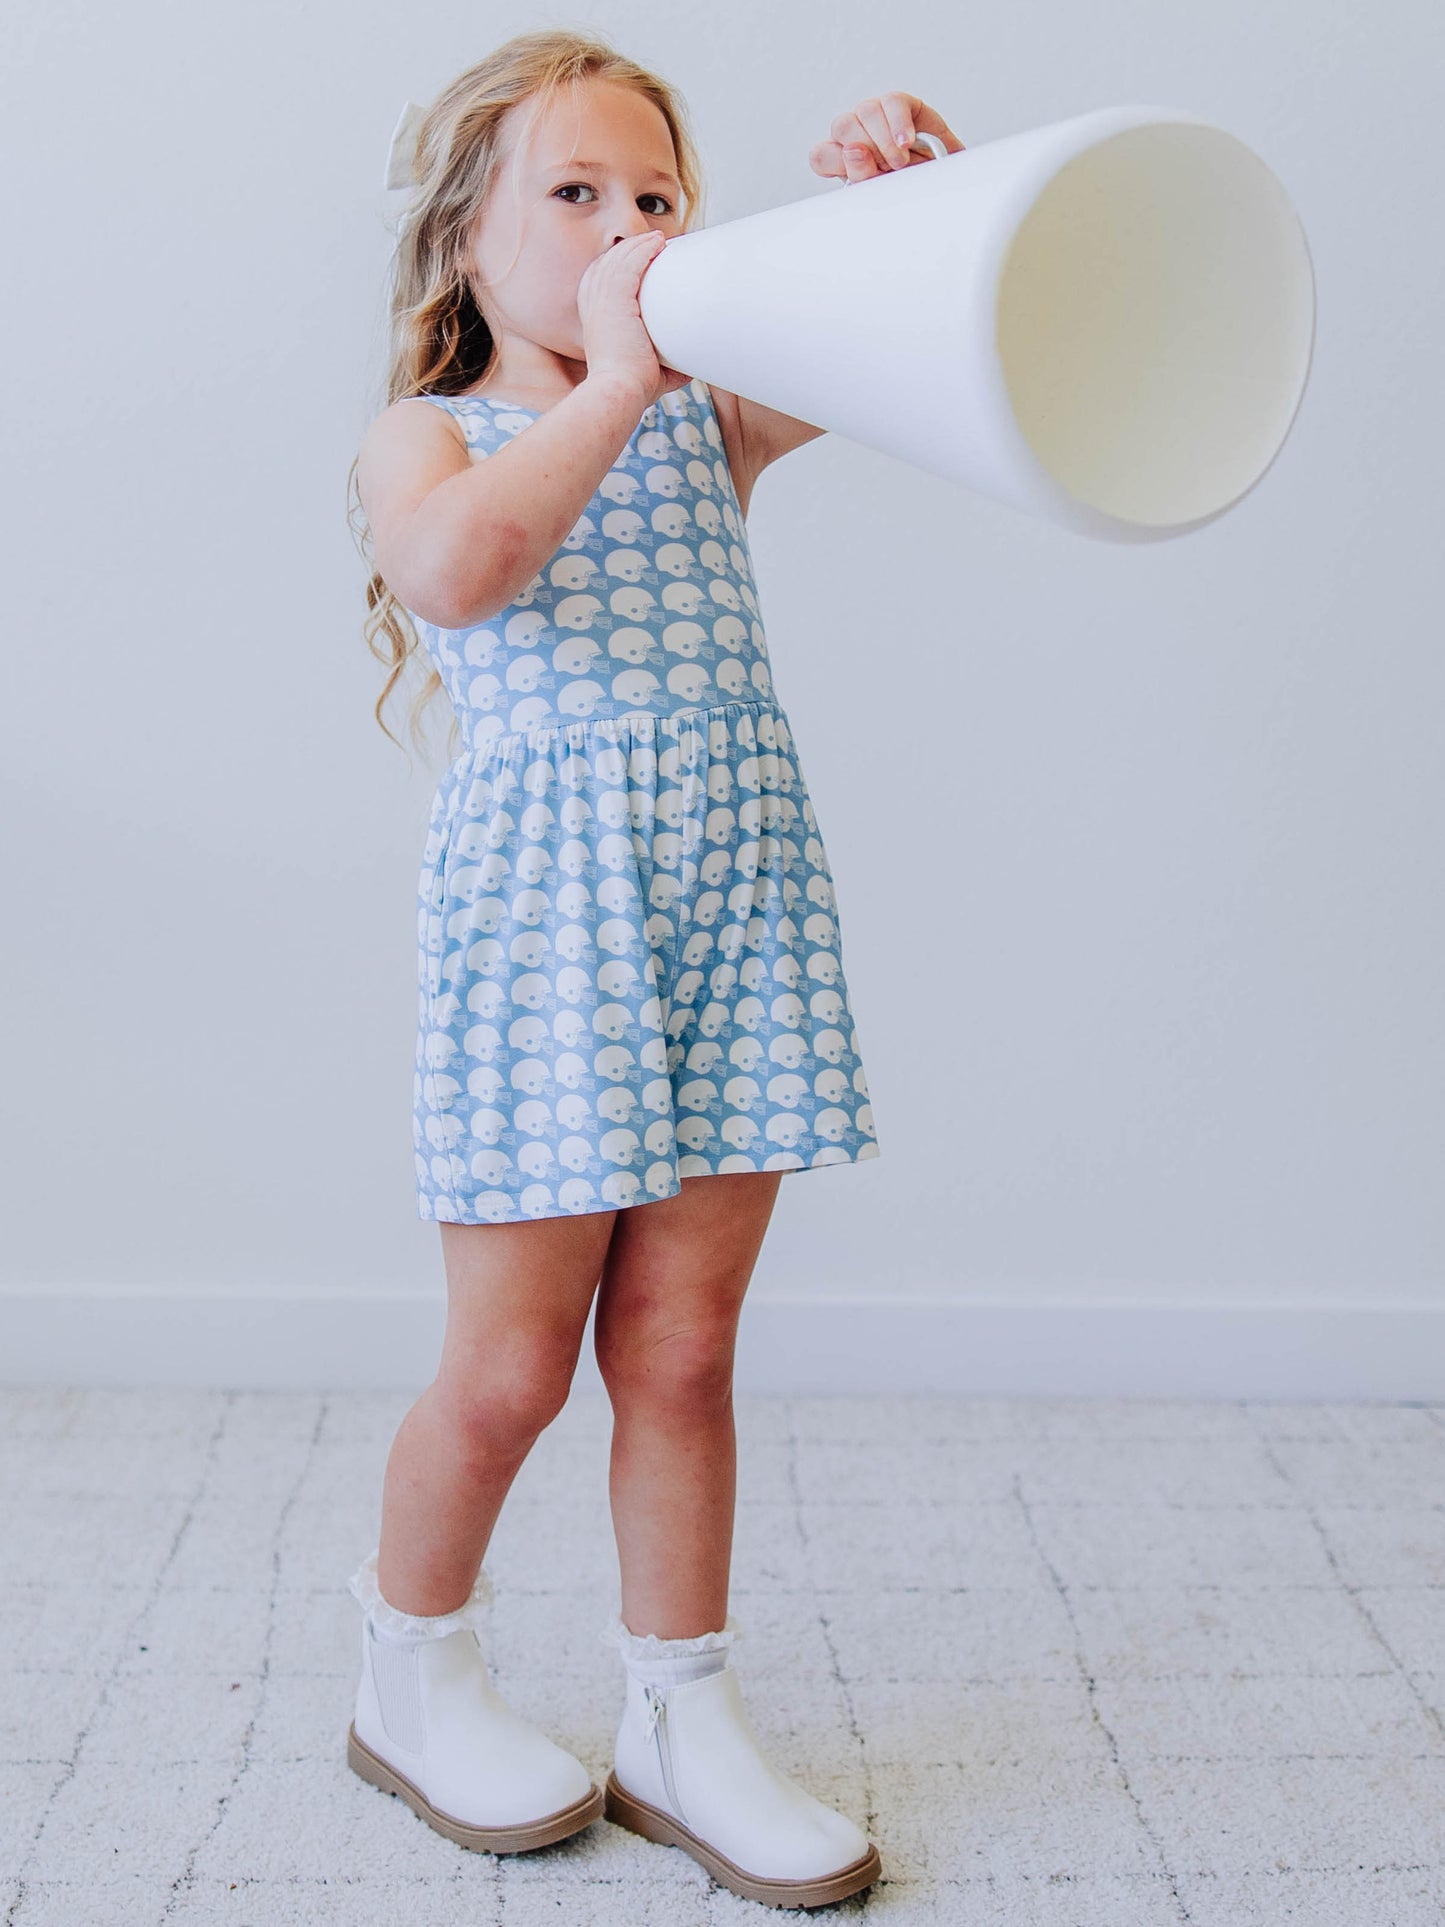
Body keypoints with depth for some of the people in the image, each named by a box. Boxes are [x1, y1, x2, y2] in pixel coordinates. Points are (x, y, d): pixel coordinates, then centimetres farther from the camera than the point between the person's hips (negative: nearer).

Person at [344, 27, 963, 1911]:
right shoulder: (424, 435, 3)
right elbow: (457, 568, -21)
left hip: (739, 896, 4)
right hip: (544, 900, -3)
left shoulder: (713, 415, 15)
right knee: (511, 1364, 3)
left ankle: (684, 1723, 23)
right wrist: (610, 385, -19)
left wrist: (901, 191, -13)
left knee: (681, 1346, 8)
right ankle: (412, 1675, 30)